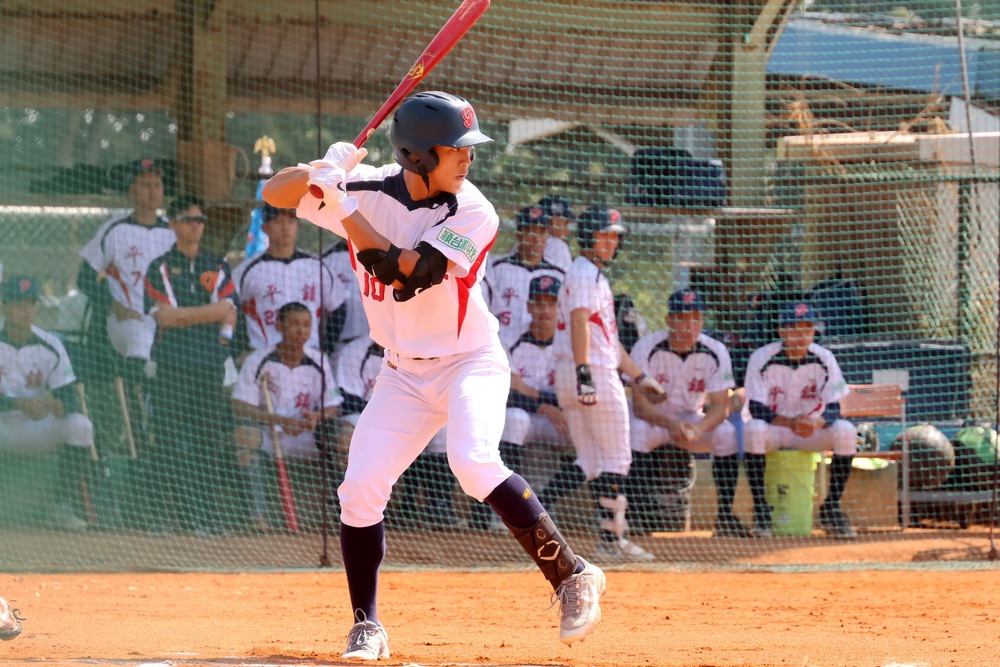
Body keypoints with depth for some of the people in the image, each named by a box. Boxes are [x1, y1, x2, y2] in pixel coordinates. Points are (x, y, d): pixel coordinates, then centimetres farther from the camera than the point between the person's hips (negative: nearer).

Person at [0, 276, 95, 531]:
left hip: (36, 431, 2)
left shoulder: (50, 346, -4)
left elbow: (70, 400, -7)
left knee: (80, 426, -24)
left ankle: (63, 505, -13)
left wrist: (56, 405, -33)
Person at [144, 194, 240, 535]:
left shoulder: (218, 268, 15)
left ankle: (206, 515, -1)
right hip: (172, 363, -2)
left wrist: (180, 314, -7)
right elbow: (163, 315, -6)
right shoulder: (160, 268, 7)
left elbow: (226, 310, 2)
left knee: (210, 439, -2)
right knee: (167, 438, -6)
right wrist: (209, 314, -5)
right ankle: (161, 514, -4)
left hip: (210, 363, 2)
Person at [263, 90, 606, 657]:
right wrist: (321, 173, -25)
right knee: (361, 489, -6)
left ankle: (572, 575, -20)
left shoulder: (473, 213, -18)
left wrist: (343, 208, -26)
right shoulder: (369, 190, -6)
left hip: (470, 361, -4)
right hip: (404, 373, 4)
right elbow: (276, 193, -4)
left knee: (473, 462, -29)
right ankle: (367, 627, 10)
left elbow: (405, 276, -27)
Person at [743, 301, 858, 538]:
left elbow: (833, 410, -10)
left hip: (813, 430, 2)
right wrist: (790, 422, -35)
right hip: (774, 429, -2)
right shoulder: (762, 358, -14)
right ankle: (760, 508, -23)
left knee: (846, 431, -27)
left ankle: (831, 508, -12)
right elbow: (757, 410, -17)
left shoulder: (824, 359, -8)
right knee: (754, 429, -36)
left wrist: (816, 422, -34)